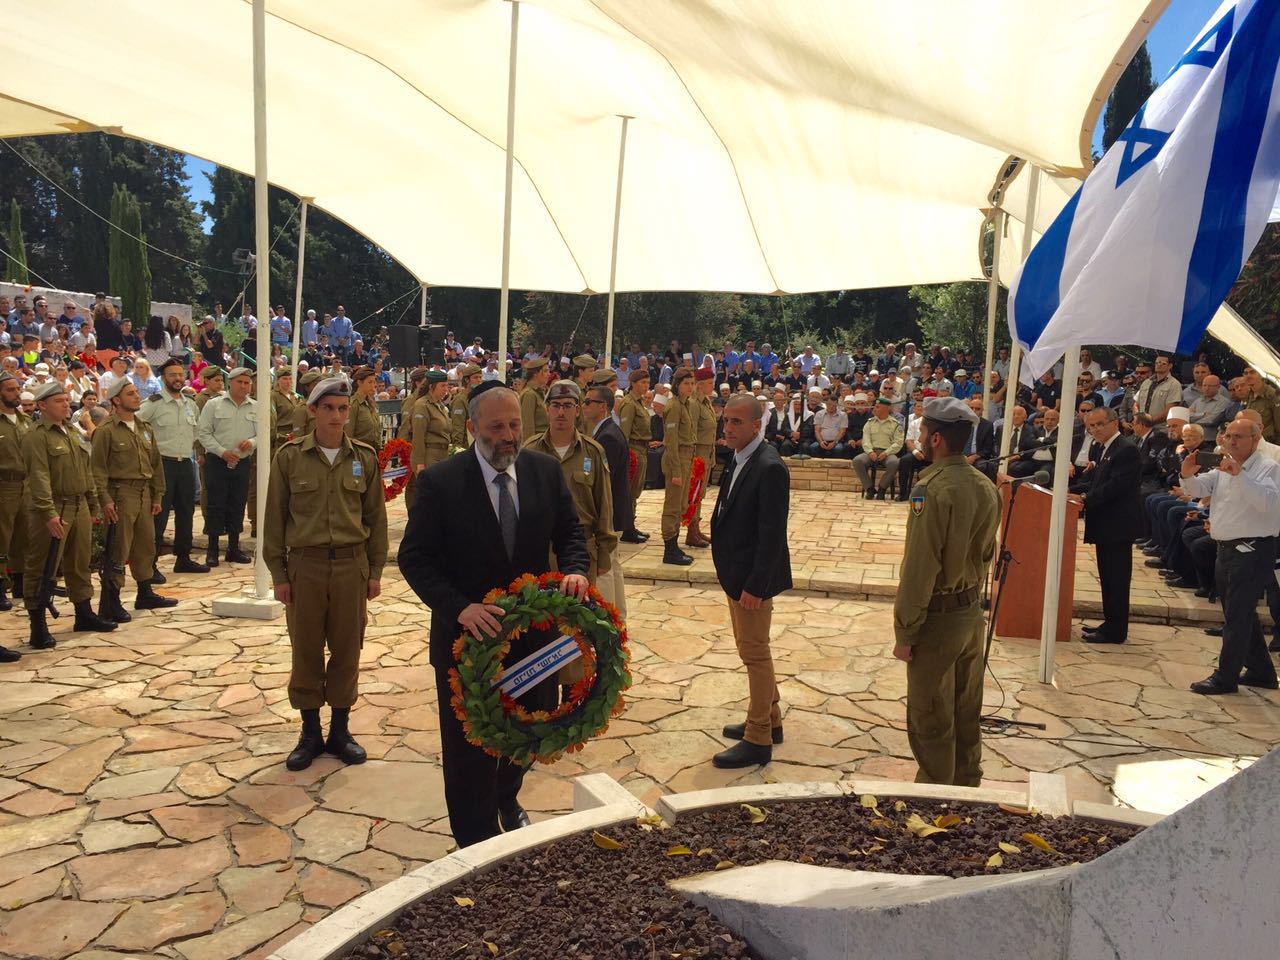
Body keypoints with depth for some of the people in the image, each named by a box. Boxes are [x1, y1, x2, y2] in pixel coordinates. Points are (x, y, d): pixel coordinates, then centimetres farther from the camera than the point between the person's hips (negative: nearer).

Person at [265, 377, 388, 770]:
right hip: (305, 564, -1)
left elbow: (376, 516, 6)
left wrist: (376, 570, 5)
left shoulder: (364, 456, 2)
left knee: (347, 649, 8)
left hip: (352, 564, 1)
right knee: (306, 650, 8)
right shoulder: (289, 456, -2)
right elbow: (275, 517, 1)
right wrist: (277, 572, -1)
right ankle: (310, 733, 23)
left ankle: (340, 730, 23)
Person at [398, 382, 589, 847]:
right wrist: (459, 607, -27)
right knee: (470, 747, 10)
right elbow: (414, 558, -12)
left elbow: (569, 532, 7)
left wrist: (575, 569, -16)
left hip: (533, 631, 4)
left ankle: (506, 799, 51)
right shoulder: (440, 481, -13)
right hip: (469, 631, -3)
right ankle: (476, 843, 32)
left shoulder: (546, 471, -2)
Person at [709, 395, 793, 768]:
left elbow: (772, 534, -23)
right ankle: (769, 719, 37)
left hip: (753, 577, -9)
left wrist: (755, 585, -22)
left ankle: (758, 740, 15)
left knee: (754, 652, 2)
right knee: (752, 649, 20)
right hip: (736, 573, 9)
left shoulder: (769, 467, -21)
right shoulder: (739, 459, 7)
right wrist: (728, 570, 12)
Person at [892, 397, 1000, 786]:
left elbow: (919, 568, -22)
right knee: (966, 712, 20)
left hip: (937, 617, -8)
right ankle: (966, 787, 35)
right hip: (972, 611, 8)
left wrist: (904, 632, -15)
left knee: (930, 718, 6)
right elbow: (986, 554, 12)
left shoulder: (932, 491, -22)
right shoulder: (985, 487, 3)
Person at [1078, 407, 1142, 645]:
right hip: (1107, 525, 10)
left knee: (1116, 579, -3)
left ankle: (1115, 631, 4)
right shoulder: (1107, 449, 15)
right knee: (1109, 578, 16)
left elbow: (1115, 486, -23)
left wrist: (1085, 500, -20)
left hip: (1118, 525, -10)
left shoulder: (1126, 449, -16)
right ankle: (1111, 623, 26)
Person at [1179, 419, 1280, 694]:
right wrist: (1188, 475, -16)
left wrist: (1239, 475, -34)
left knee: (1236, 616, -3)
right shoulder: (1223, 468, 12)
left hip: (1252, 552, -8)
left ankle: (1225, 677, 4)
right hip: (1226, 548, 8)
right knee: (1243, 615, 18)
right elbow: (1197, 489, 5)